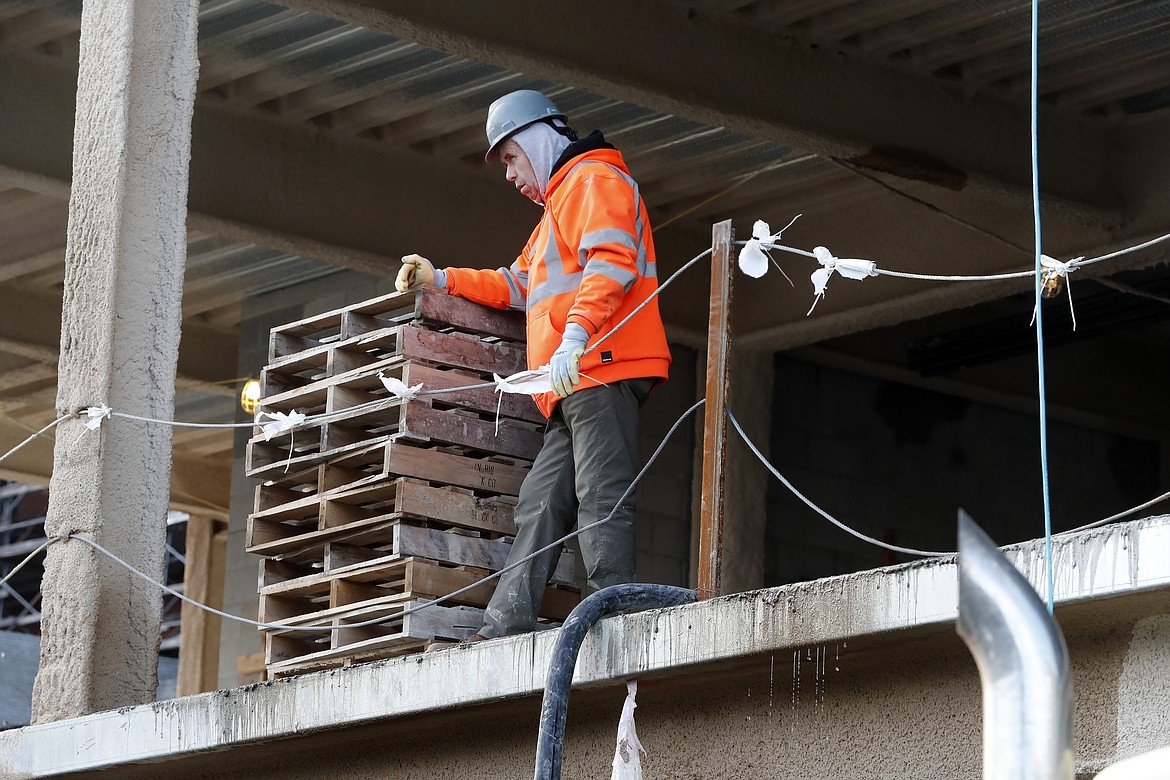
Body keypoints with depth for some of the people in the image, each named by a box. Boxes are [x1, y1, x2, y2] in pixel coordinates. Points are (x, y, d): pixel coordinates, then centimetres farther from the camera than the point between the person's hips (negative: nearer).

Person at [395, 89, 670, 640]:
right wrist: (441, 279, 33)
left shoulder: (595, 180, 0)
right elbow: (518, 285, 42)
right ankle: (502, 631, 0)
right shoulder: (557, 207, 34)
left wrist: (574, 337, -28)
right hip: (574, 388, 10)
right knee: (540, 505, 4)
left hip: (603, 369, -10)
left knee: (601, 500, -16)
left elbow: (611, 262, -17)